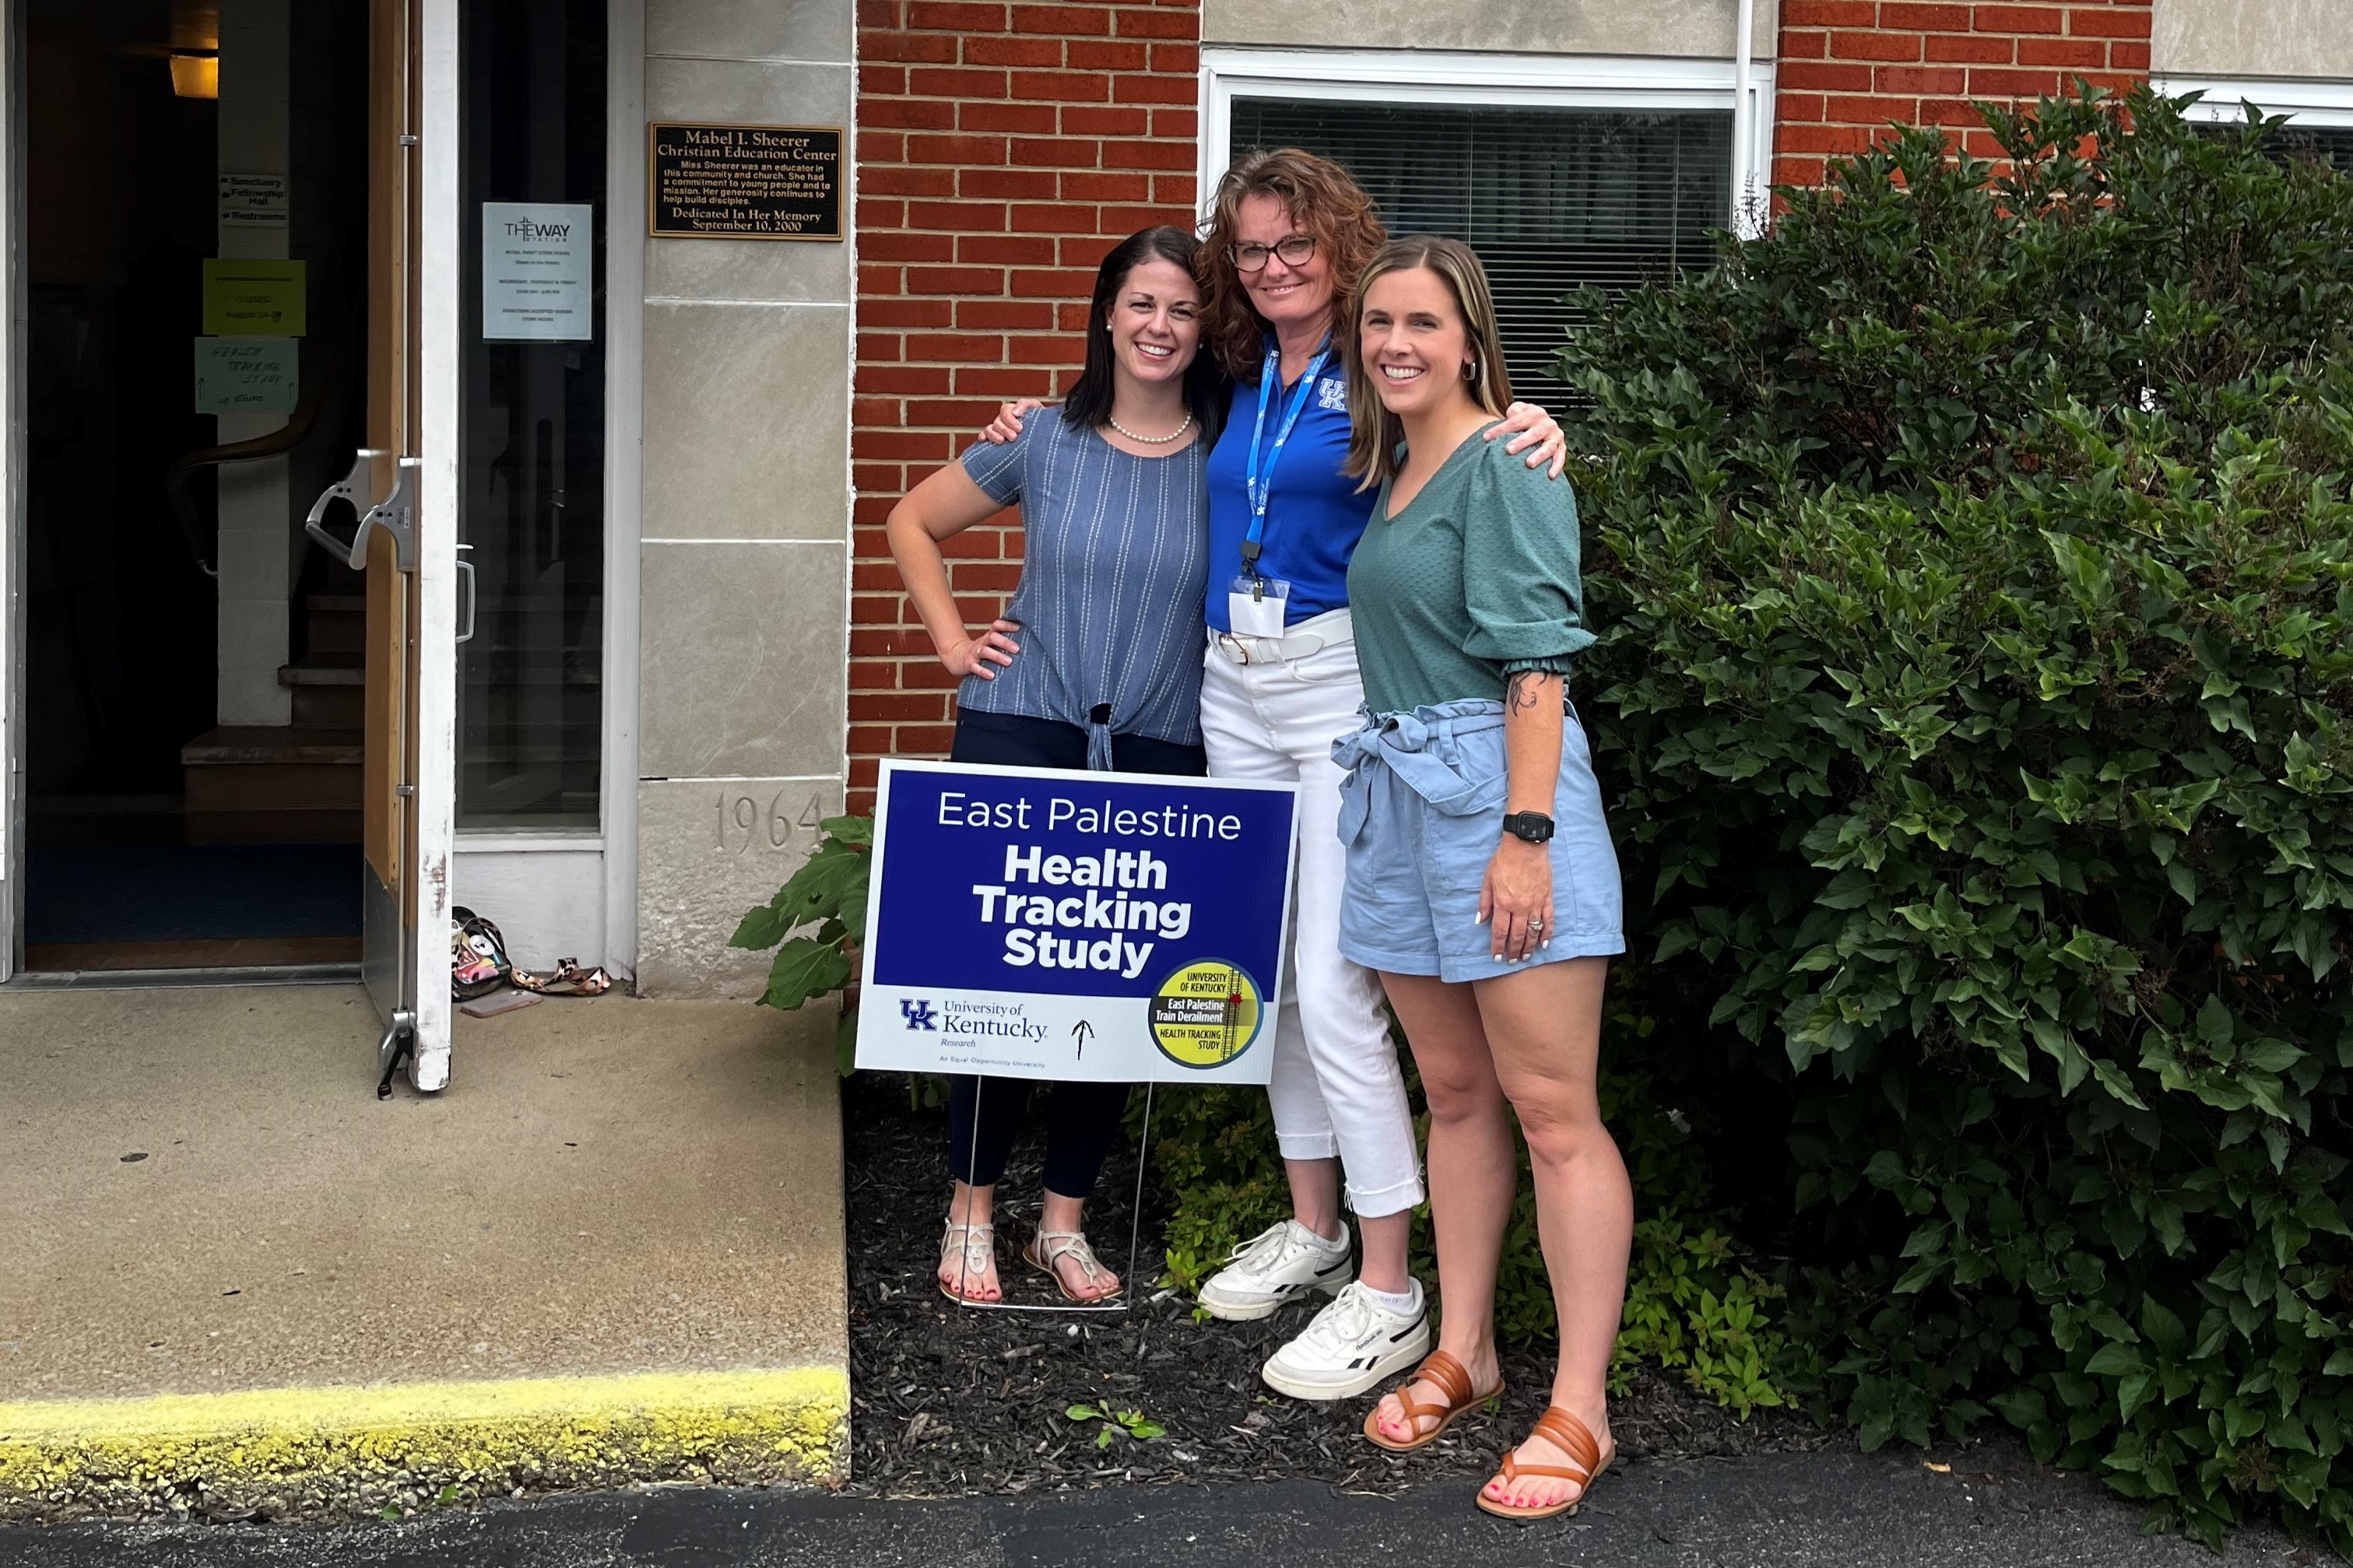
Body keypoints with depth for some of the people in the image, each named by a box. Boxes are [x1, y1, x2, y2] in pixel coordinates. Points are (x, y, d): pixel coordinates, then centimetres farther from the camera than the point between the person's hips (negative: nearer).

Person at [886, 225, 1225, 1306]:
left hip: (1156, 754, 1)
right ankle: (972, 1214, 15)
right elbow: (912, 524, 14)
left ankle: (1064, 1223, 20)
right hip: (1021, 736, -1)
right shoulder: (1046, 445, 1)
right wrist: (951, 640, 5)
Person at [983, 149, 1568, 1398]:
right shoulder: (1235, 380, 13)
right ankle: (1313, 1226, 28)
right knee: (1270, 969, 14)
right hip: (1233, 683, 7)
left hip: (1343, 682, -7)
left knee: (1335, 985, -10)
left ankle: (1388, 1293, -3)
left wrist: (1528, 431, -34)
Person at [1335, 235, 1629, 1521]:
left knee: (1552, 1111, -6)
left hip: (1497, 784, -9)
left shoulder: (1504, 468, -9)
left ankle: (1579, 1412, -3)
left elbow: (1538, 662, -15)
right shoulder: (1391, 471, 16)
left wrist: (1526, 834, -21)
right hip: (1400, 791, 9)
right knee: (1455, 1093, 15)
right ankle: (1464, 1352, 26)